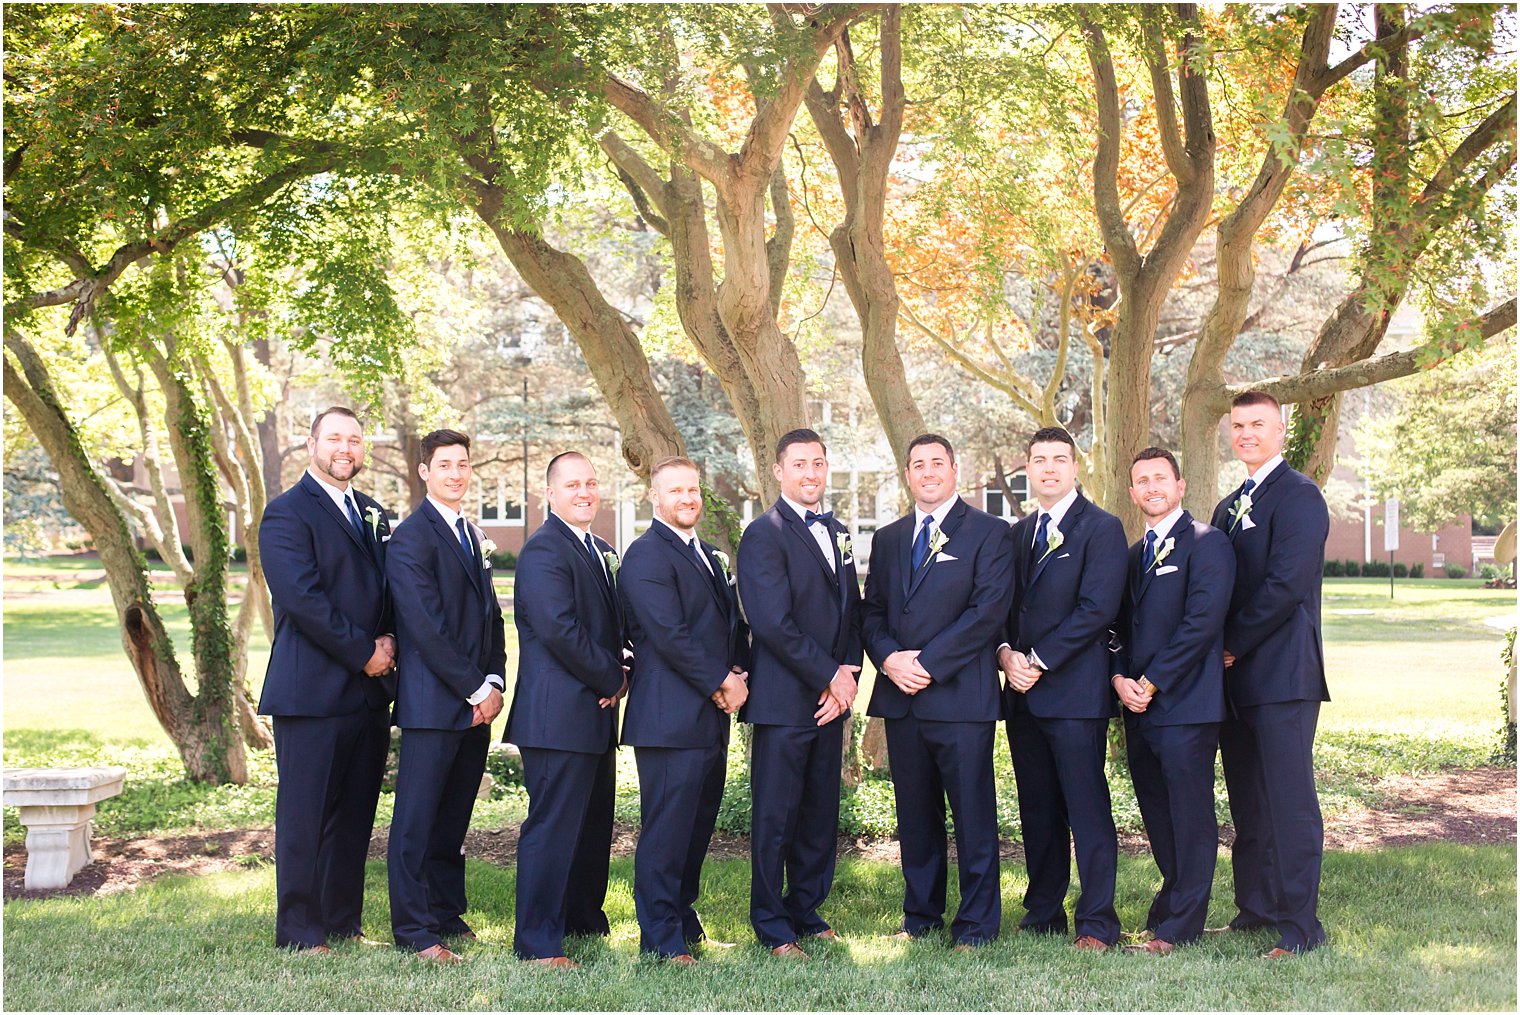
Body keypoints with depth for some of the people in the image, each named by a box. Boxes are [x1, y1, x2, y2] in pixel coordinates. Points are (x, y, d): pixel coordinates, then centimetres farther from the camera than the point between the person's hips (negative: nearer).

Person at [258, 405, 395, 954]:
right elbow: (303, 598, -15)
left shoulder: (375, 514, 18)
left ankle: (344, 924, 19)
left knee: (355, 816, 10)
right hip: (313, 691, -7)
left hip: (370, 689, 7)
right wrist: (363, 652, -12)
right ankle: (301, 934, 7)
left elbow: (393, 588, 18)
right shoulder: (287, 513, -5)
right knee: (304, 817, 0)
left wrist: (389, 640, -2)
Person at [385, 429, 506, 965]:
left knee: (454, 818, 12)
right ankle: (414, 931, 2)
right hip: (433, 700, -7)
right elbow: (425, 627, -14)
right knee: (417, 818, -3)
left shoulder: (475, 537, 17)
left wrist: (494, 681, 4)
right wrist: (475, 689, -12)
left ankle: (447, 915, 21)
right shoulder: (411, 538, -9)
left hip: (476, 702, 7)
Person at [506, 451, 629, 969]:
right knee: (553, 825, -5)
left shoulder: (600, 551, 17)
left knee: (594, 823, 18)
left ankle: (583, 917, 32)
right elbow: (559, 630, -22)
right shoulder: (543, 550, -13)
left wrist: (621, 670, 0)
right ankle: (537, 942, 2)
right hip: (560, 714, -10)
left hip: (596, 712, 10)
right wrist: (612, 679, -12)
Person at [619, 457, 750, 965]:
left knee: (698, 827, 14)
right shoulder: (647, 555, -10)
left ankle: (683, 918, 27)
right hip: (671, 717, -9)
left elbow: (733, 622, 22)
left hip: (711, 714, 9)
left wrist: (737, 672, 3)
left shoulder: (709, 555, 20)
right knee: (666, 830, -3)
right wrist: (720, 683, -12)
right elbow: (669, 635, -17)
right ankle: (662, 940, 4)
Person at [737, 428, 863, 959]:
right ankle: (772, 927, 11)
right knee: (776, 816, 0)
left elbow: (852, 612, 16)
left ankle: (806, 911, 24)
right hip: (784, 700, -7)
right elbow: (773, 623, -16)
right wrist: (831, 675, -11)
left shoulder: (838, 533, 16)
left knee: (821, 813, 11)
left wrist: (847, 679, 1)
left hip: (831, 697, 7)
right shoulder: (764, 535, -9)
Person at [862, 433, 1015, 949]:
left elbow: (990, 608, -9)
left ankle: (976, 924, 7)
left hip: (960, 694, -5)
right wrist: (890, 658, -7)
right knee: (915, 815, 11)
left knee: (973, 815, -1)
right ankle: (920, 916, 21)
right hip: (901, 695, 5)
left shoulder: (990, 533, 1)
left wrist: (929, 663, -14)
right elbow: (873, 612, 15)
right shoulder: (888, 539, 18)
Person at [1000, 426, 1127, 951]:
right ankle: (1043, 912, 19)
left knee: (1087, 809, -5)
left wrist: (1038, 660, -13)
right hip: (1023, 691, 7)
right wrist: (1007, 654, -2)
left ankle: (1097, 923, 1)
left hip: (1075, 690, -7)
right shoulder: (1019, 532, 18)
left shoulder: (1101, 528, -4)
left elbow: (1097, 609, -13)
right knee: (1037, 808, 11)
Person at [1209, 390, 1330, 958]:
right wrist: (1223, 653, 3)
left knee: (1289, 800, -7)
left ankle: (1300, 927, -3)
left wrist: (1233, 646, -11)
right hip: (1237, 677, 9)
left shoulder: (1298, 496, -8)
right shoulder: (1230, 507, 19)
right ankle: (1256, 908, 23)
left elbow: (1286, 583, -17)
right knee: (1247, 803, 14)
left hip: (1283, 674, -8)